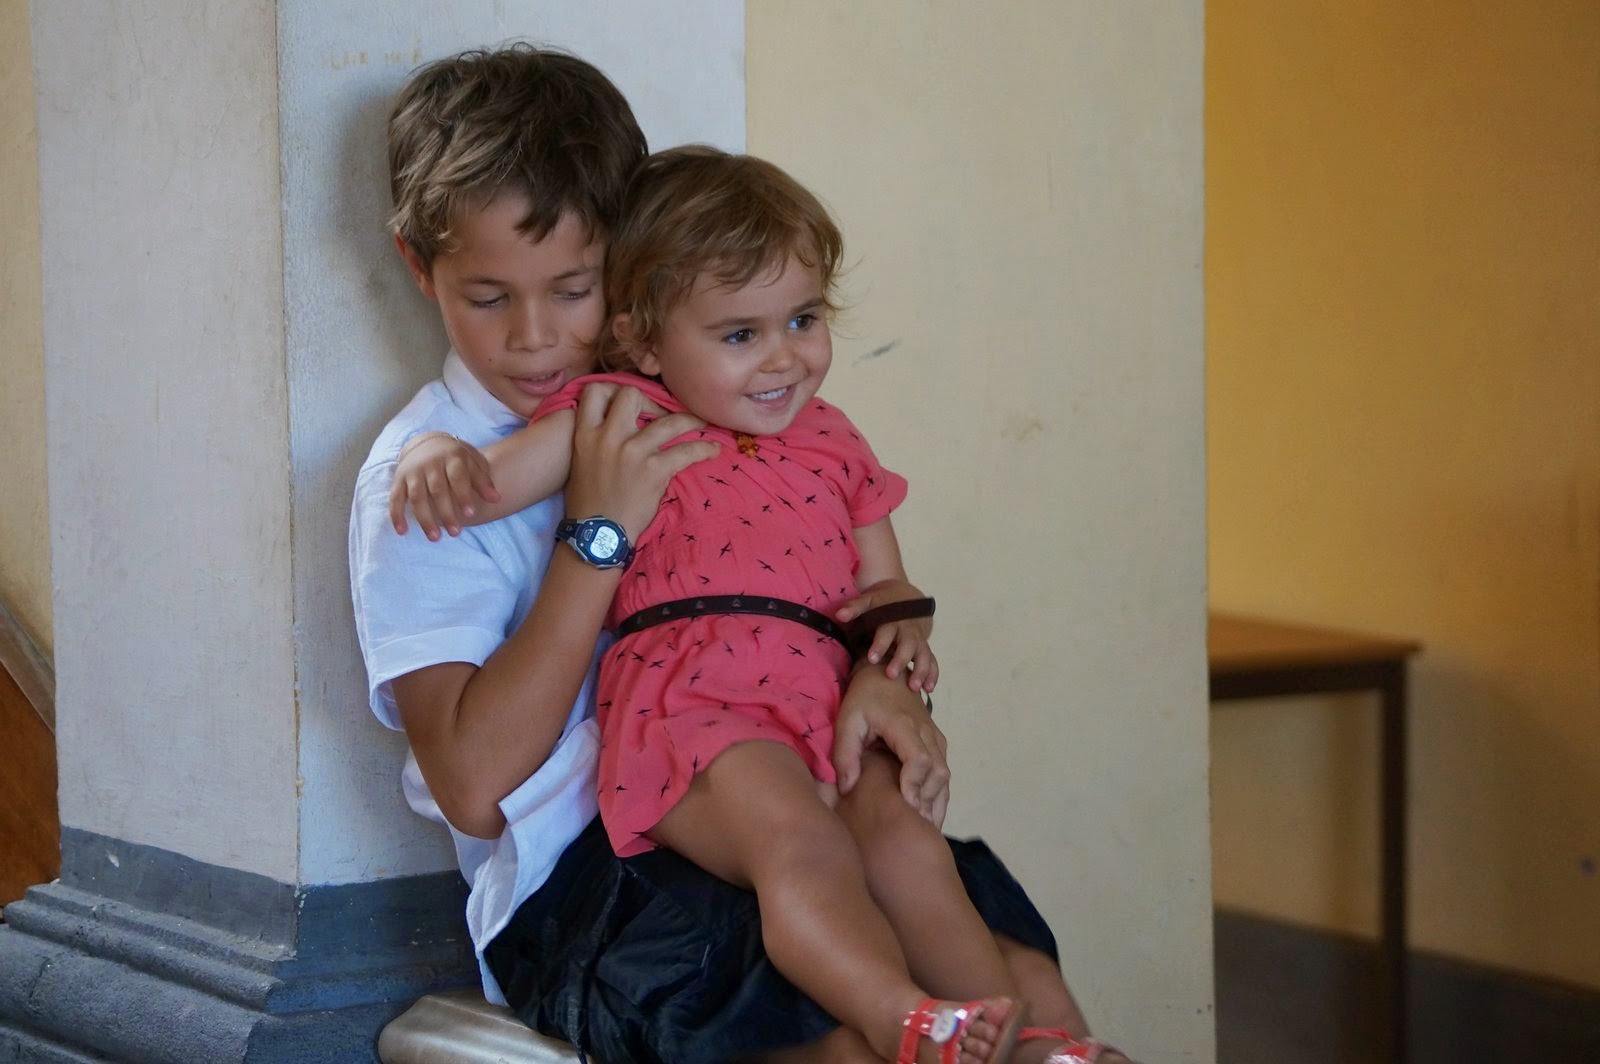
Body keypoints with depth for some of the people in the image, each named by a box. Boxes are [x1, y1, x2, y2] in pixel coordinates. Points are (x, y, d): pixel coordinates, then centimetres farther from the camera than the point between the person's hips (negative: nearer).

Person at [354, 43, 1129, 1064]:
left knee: (1024, 979, -19)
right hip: (572, 883, -5)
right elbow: (473, 788, -12)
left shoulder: (696, 410, 13)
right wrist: (599, 535, -15)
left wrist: (881, 672, -8)